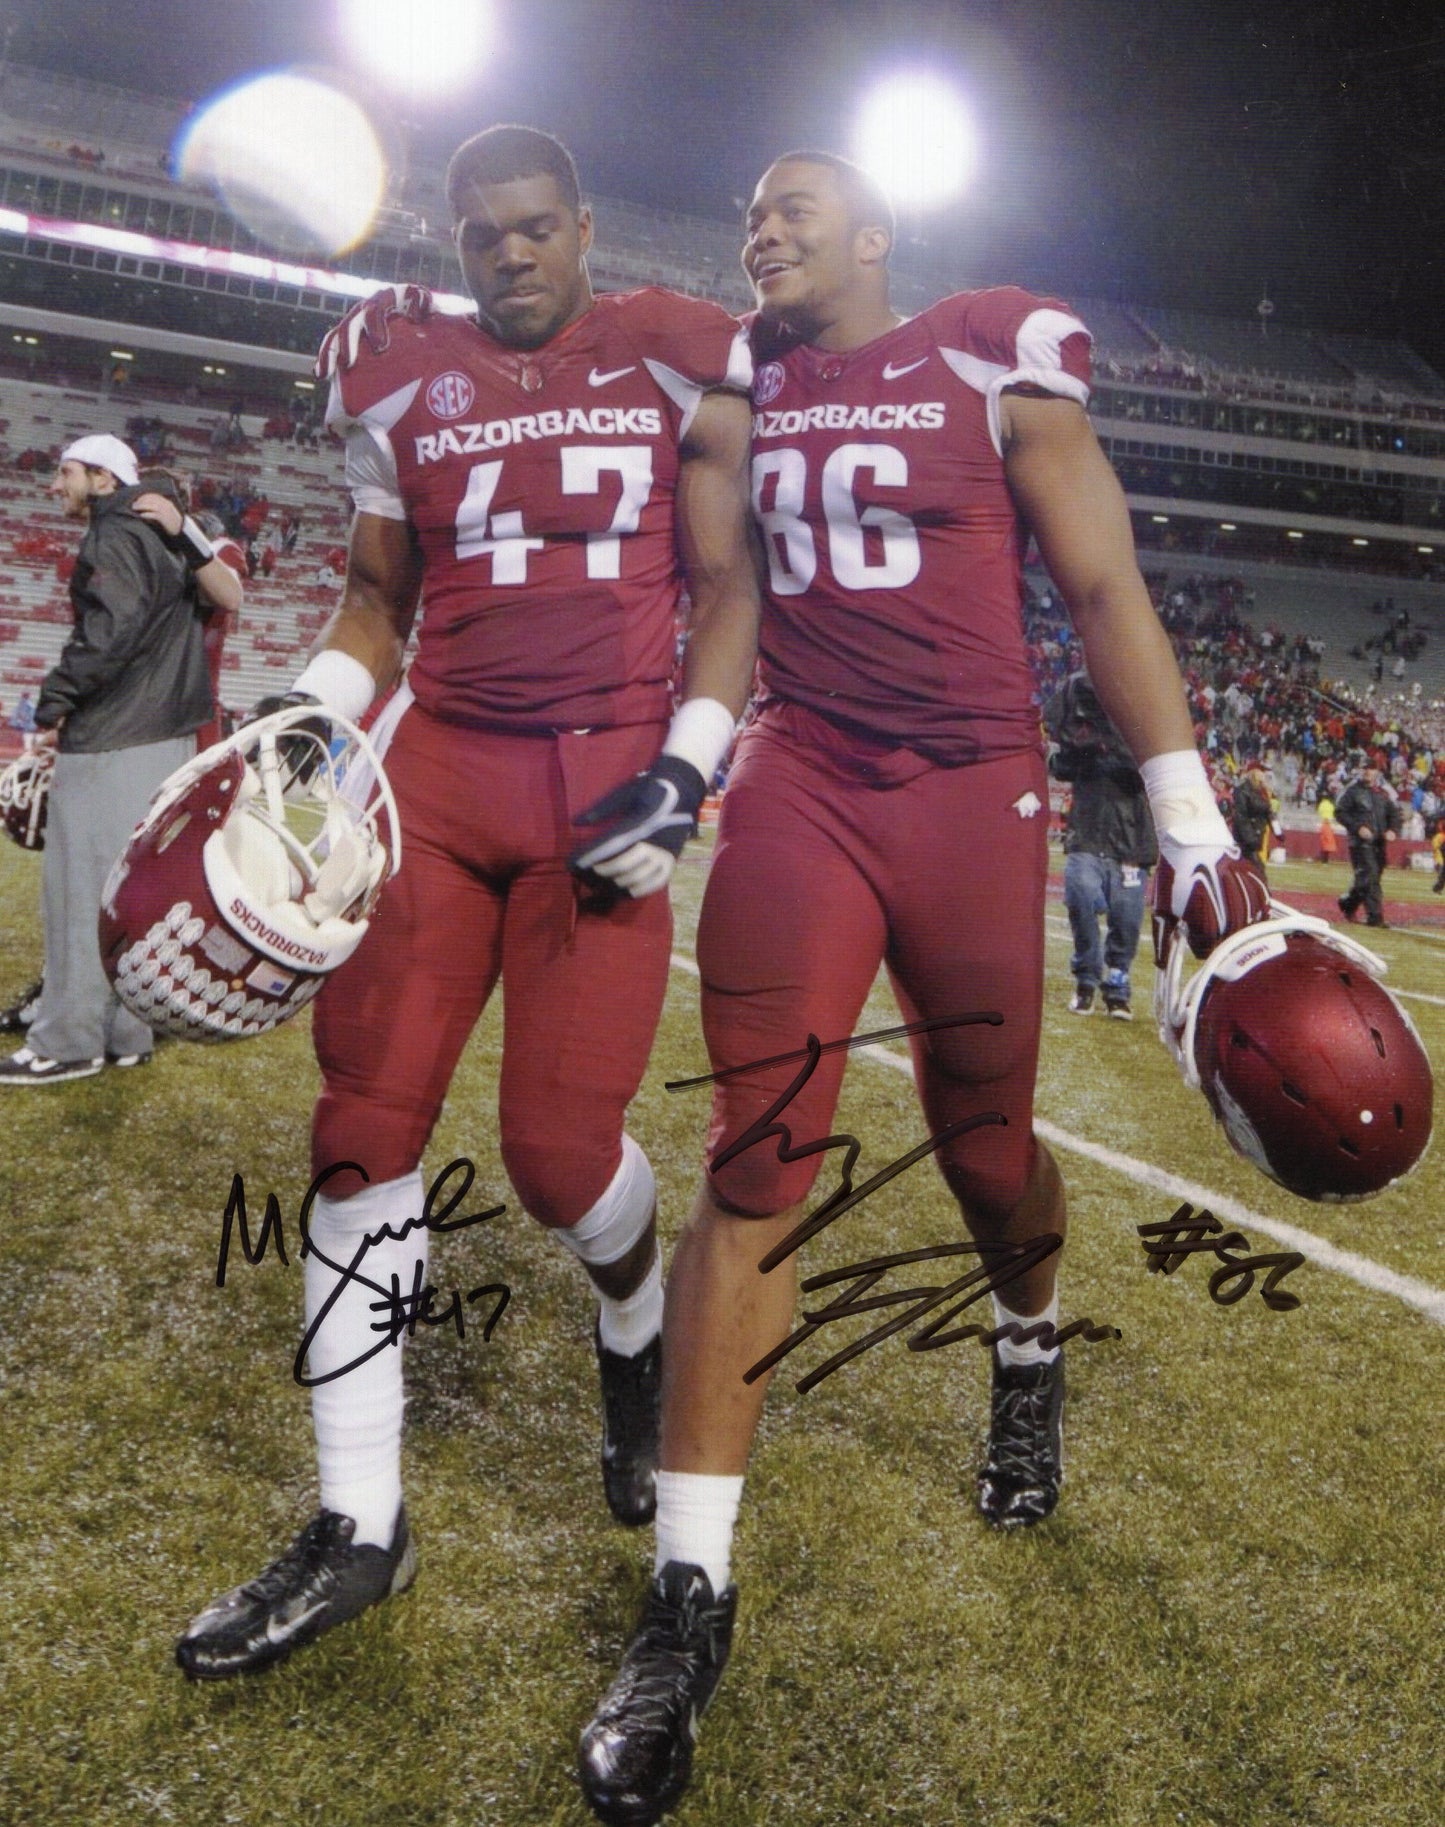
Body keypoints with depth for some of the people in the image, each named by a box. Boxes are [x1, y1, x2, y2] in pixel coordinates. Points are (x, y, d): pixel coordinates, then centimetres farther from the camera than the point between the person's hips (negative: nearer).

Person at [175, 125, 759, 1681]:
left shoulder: (677, 363, 8)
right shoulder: (405, 382, 14)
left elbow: (726, 585, 6)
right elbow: (377, 596, 19)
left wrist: (686, 769, -8)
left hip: (607, 777, -3)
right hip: (440, 761, 3)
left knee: (560, 1149, -10)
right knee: (363, 1120, -5)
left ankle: (637, 1338, 29)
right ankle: (358, 1528, 10)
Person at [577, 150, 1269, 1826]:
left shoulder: (997, 364, 2)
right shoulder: (735, 387, 12)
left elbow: (1104, 591, 1)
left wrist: (1190, 823, -3)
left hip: (973, 796, -1)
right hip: (797, 783, 2)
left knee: (983, 1140, 8)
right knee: (755, 1154, -8)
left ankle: (1029, 1343, 45)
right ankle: (690, 1592, -1)